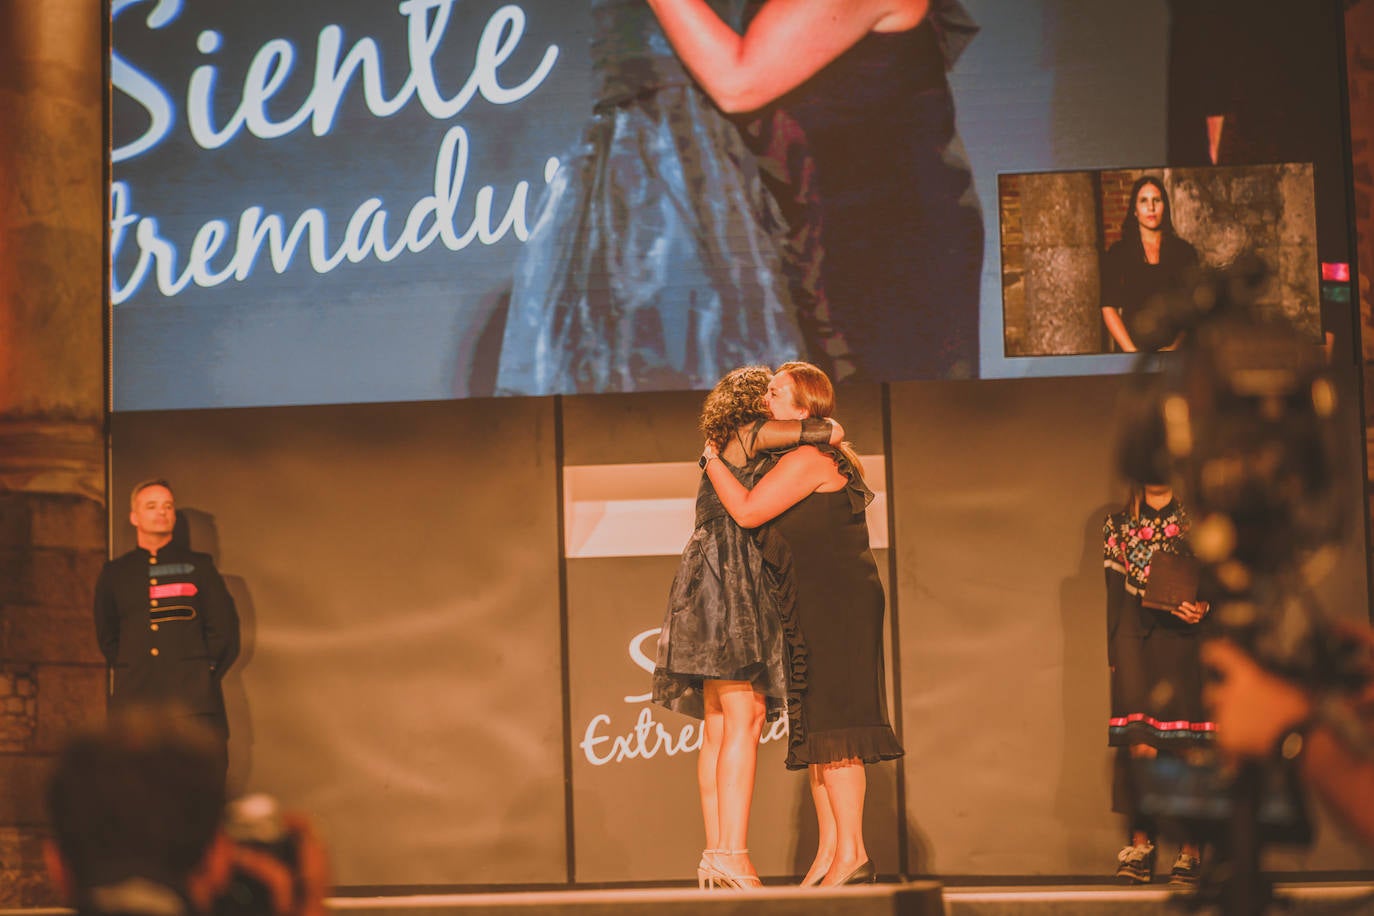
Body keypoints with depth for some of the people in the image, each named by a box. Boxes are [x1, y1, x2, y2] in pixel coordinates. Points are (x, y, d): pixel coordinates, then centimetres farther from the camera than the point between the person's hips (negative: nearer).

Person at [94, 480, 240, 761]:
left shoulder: (198, 566, 13)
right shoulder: (114, 573, 16)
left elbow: (224, 631, 10)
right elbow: (107, 638, 21)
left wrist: (200, 678, 4)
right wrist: (132, 674, 9)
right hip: (134, 702, 1)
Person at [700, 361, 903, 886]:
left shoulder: (808, 459, -14)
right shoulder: (791, 459, 18)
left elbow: (748, 511, -21)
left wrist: (712, 459, -9)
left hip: (837, 601, -11)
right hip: (809, 606, 11)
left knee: (830, 726, -12)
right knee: (812, 728, 9)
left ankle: (852, 853, -13)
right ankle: (829, 850, 11)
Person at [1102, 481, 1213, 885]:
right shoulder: (1118, 525, 15)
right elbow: (1114, 594, 13)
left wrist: (1204, 608, -15)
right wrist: (1113, 652, 7)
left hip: (1183, 639, -1)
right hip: (1136, 639, 1)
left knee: (1188, 747, -5)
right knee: (1140, 745, -9)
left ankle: (1191, 850, -2)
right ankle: (1139, 843, -7)